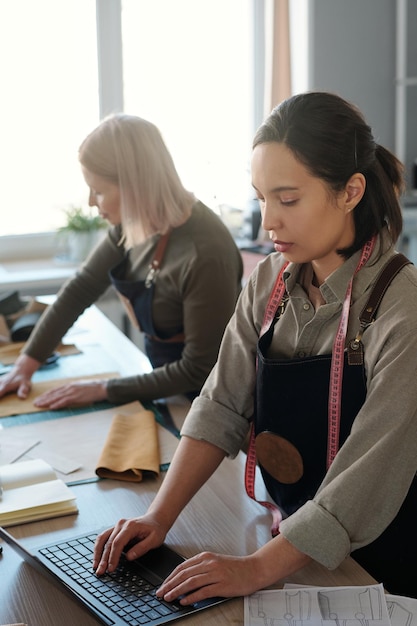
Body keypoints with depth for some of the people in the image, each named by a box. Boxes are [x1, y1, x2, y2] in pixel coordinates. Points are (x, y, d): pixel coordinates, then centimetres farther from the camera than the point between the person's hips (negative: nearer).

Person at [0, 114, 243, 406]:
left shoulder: (204, 253, -31)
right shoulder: (133, 223, -9)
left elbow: (198, 370, -23)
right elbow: (82, 287, 3)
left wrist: (105, 390, -19)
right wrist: (26, 364, -1)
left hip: (206, 400, -6)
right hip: (170, 383, 6)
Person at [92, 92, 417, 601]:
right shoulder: (267, 283, -2)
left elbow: (370, 477, -24)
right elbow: (222, 406, -3)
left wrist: (259, 568, -24)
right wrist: (159, 516, -13)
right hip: (294, 536, 4)